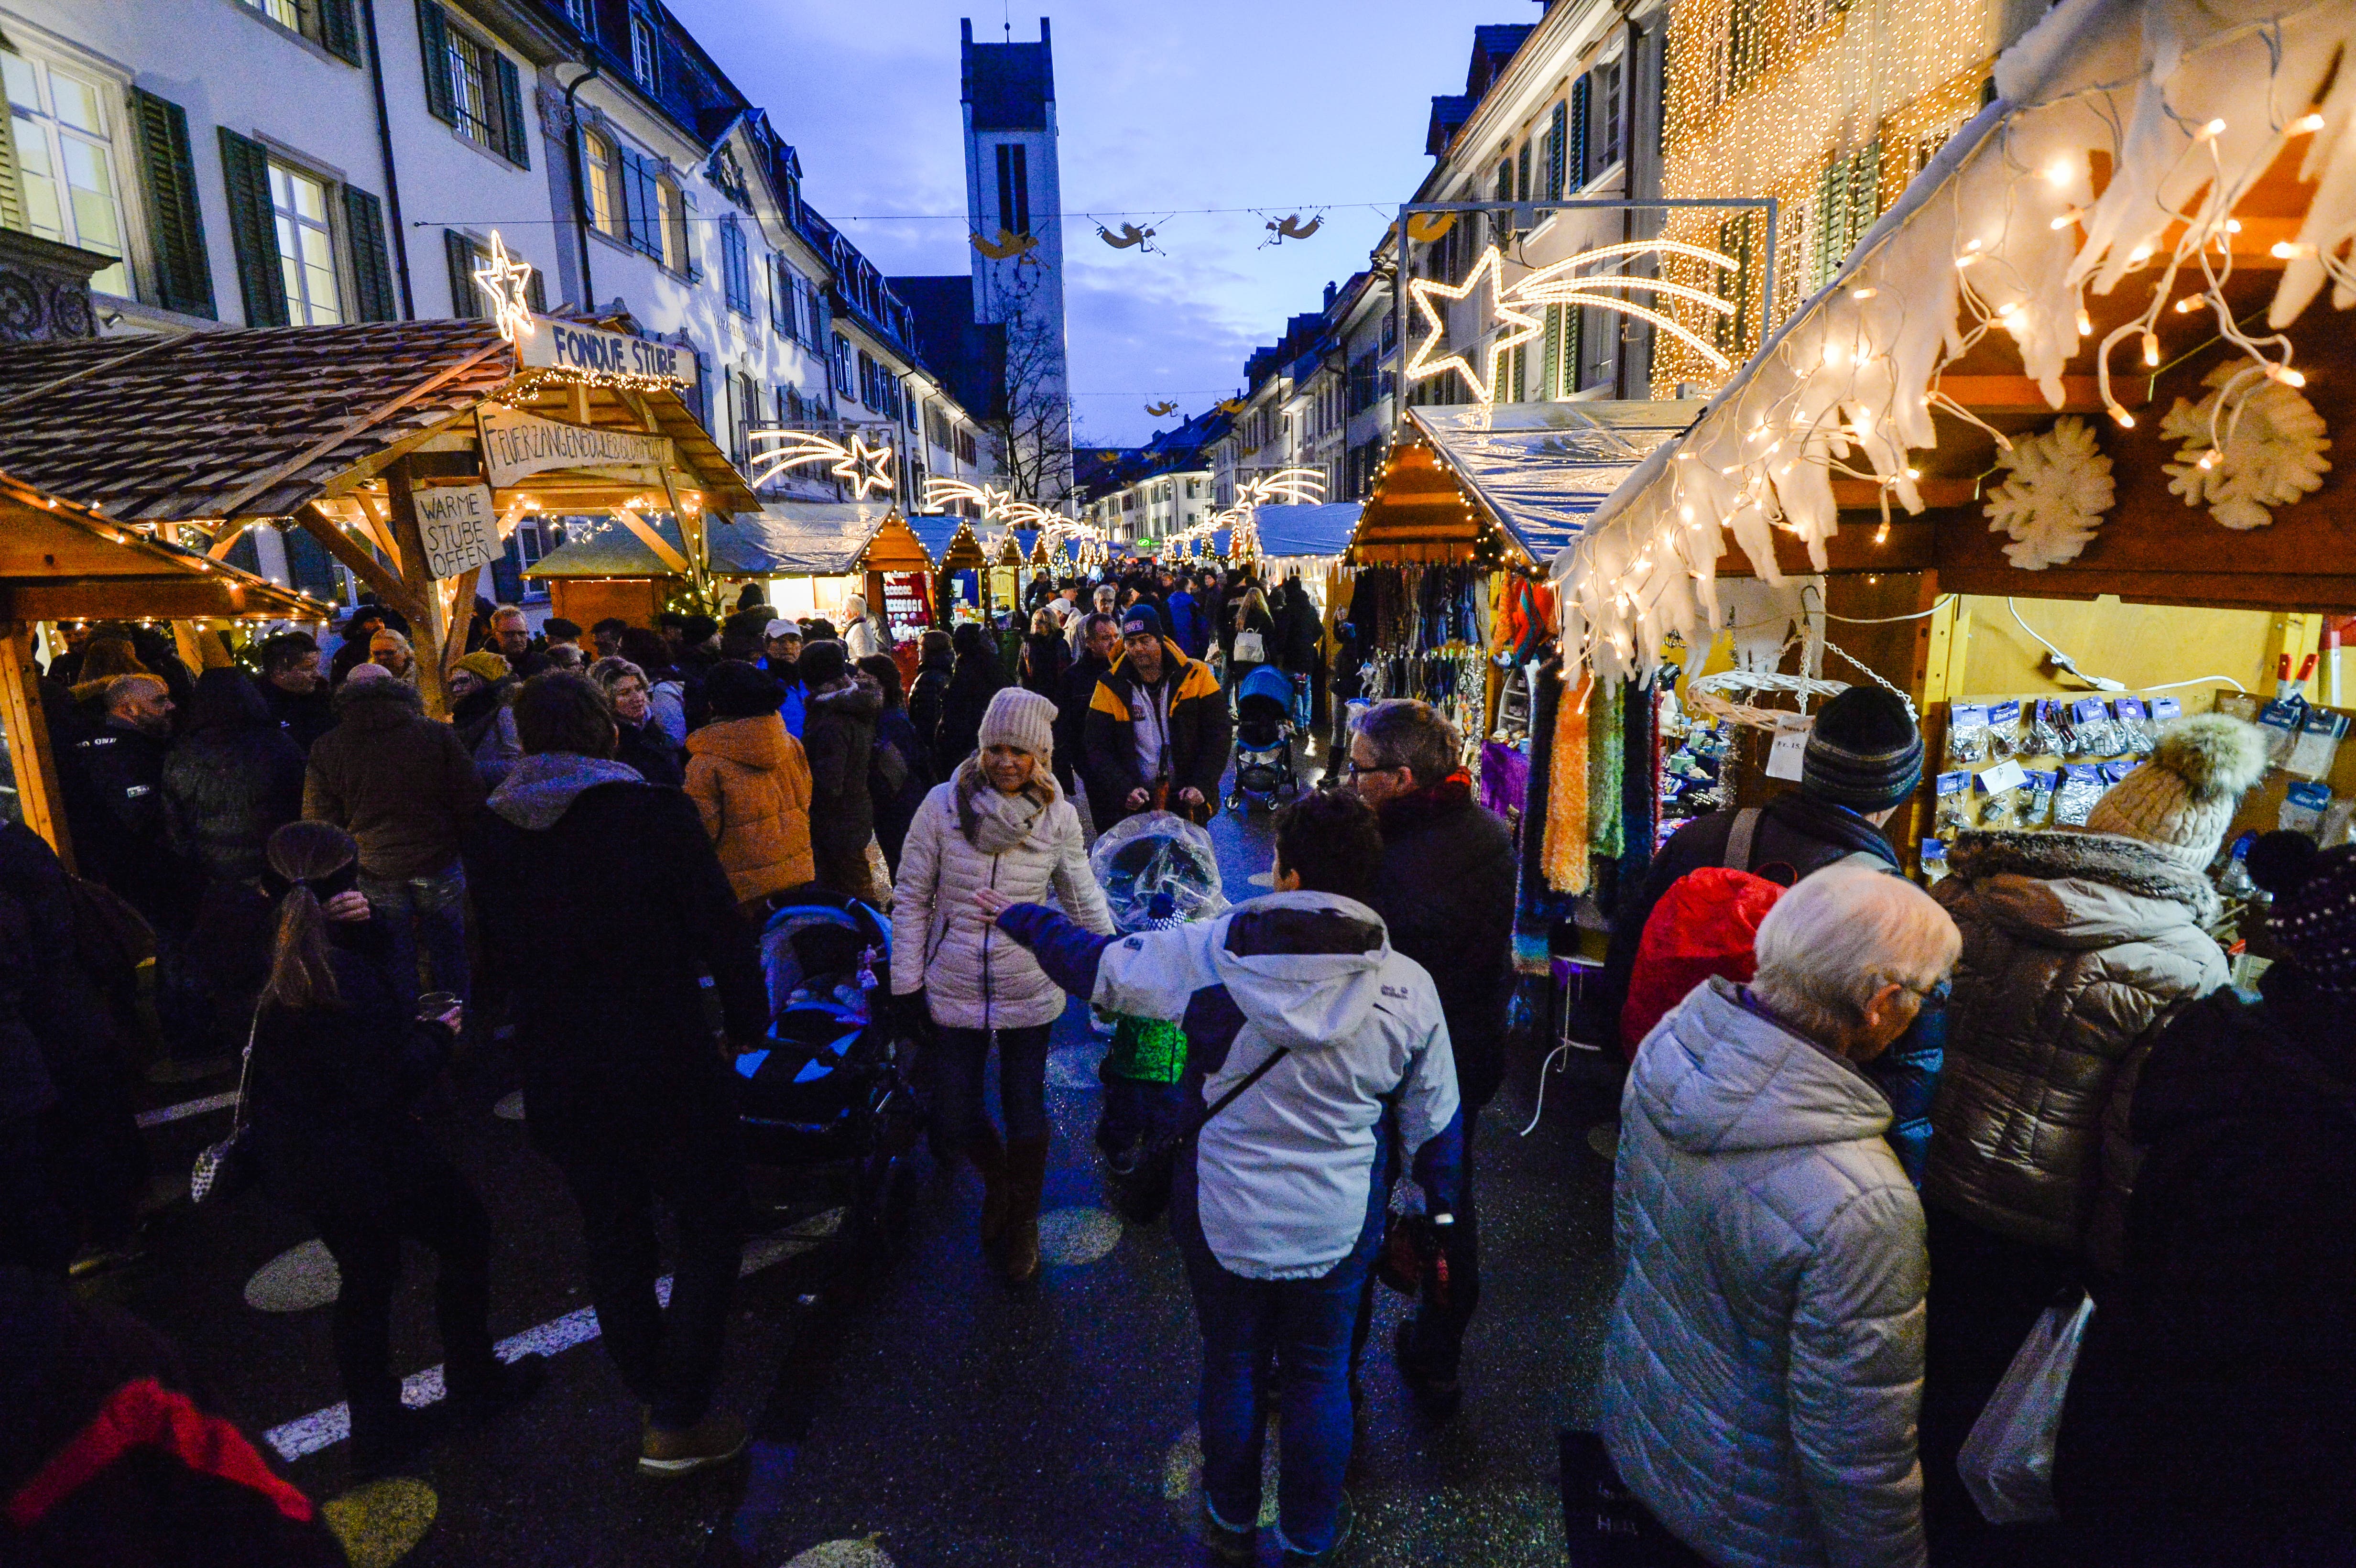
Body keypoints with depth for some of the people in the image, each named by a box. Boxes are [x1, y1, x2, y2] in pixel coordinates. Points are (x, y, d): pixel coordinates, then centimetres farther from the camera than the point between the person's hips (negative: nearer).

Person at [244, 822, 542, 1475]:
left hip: (296, 1159, 8)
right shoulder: (343, 976, -27)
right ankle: (473, 1380, 28)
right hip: (364, 1157, -8)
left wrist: (359, 928, -12)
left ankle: (377, 1427, 34)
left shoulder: (272, 959, -5)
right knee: (465, 1232, 15)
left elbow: (372, 970, 7)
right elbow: (387, 1084, -25)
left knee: (366, 1278, 22)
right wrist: (438, 1035, -9)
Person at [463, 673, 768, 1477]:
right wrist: (746, 1024, 1)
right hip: (666, 1065, -5)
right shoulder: (655, 813, -18)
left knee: (612, 1232, 22)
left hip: (559, 1072, 5)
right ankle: (679, 1420, 16)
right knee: (711, 1227, 12)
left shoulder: (488, 833, -3)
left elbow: (493, 952, 8)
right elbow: (721, 930, -13)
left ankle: (655, 1393, 39)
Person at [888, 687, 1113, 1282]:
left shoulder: (1058, 816, -7)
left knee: (1025, 1109, 11)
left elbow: (1085, 901, 4)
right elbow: (912, 899, -3)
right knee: (956, 1117, 7)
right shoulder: (944, 804, -10)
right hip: (954, 989, 0)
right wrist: (907, 982, -2)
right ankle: (997, 1181, 41)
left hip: (1028, 991, 0)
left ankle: (1022, 1220, 37)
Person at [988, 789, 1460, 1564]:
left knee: (1230, 1366, 24)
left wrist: (1018, 917, 8)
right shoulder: (1409, 986, -16)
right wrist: (1438, 1213, 13)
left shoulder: (1213, 951, -22)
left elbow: (1097, 966, -9)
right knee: (1317, 1377, 23)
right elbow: (1436, 1125, -4)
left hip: (1223, 1216, 0)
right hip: (1337, 1227, 0)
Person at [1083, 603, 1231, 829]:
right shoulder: (1110, 687, -2)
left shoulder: (1196, 676, -2)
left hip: (1188, 801, 0)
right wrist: (1125, 790, -17)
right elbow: (1099, 749, -3)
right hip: (1132, 804, 0)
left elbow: (1219, 733, -2)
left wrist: (1201, 786, -12)